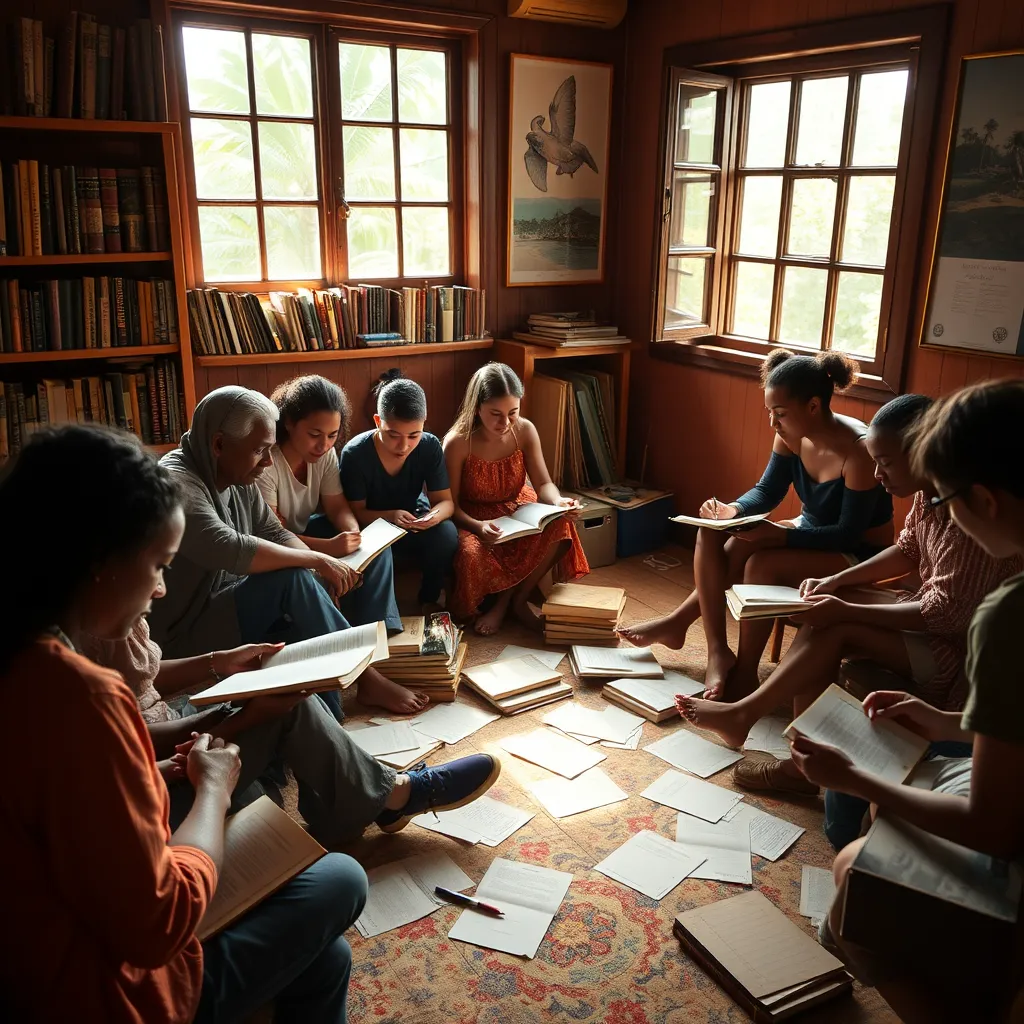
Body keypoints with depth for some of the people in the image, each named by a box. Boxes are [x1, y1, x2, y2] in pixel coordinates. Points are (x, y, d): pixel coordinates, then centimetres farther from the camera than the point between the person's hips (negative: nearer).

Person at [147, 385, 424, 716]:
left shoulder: (237, 479, 4)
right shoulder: (175, 483, -25)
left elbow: (274, 533, 8)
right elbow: (231, 550, -37)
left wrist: (324, 568, -13)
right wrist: (317, 560, -26)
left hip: (231, 608, 10)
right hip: (188, 634, -10)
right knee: (293, 577, -26)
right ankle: (366, 679, -17)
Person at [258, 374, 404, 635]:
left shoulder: (325, 453, -9)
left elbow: (338, 507, -2)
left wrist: (353, 533, -25)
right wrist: (329, 547, -39)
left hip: (303, 531, 7)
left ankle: (375, 626, -7)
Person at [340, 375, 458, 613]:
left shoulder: (430, 447, -18)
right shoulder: (355, 453, -24)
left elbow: (446, 501, -12)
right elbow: (355, 512, -17)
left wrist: (435, 515, -38)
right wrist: (390, 516, -38)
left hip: (415, 523, 2)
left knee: (447, 533, -30)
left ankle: (431, 598, -2)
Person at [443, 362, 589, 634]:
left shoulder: (525, 431, -11)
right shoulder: (458, 443, -21)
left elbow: (543, 483, -7)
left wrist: (558, 501, -31)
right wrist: (477, 526, -37)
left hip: (517, 509, 4)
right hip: (473, 518, -3)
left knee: (560, 524, -28)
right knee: (471, 553, -38)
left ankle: (510, 601, -12)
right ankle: (516, 600, -4)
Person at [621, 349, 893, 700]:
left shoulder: (858, 451, -28)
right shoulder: (792, 436, -8)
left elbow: (849, 532, -25)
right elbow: (768, 491, 2)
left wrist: (779, 536, -35)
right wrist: (732, 511, -20)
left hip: (858, 553, -7)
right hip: (811, 530, 8)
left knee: (761, 564, -31)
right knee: (711, 537, -11)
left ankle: (745, 671, -12)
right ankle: (718, 652, -11)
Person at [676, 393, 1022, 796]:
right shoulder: (928, 491, -1)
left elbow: (948, 614, -29)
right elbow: (906, 551, 14)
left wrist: (845, 610, -25)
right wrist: (836, 581, 0)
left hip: (961, 645, -9)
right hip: (931, 610, 9)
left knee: (836, 629, -20)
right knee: (820, 614, -5)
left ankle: (742, 714, -4)